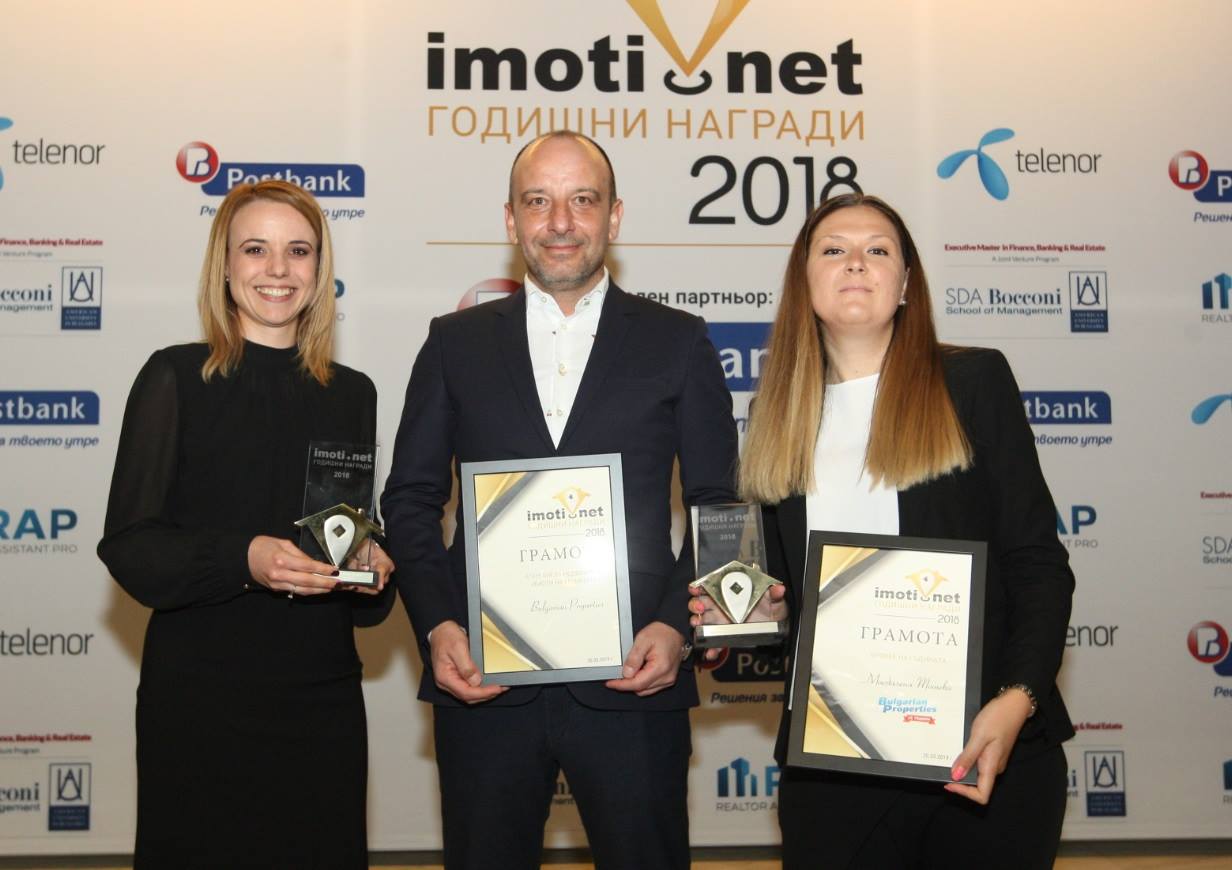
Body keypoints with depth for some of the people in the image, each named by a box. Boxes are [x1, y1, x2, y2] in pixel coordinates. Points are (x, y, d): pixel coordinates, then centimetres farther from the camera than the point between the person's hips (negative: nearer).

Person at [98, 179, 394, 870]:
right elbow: (128, 545, -7)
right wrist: (242, 559, -22)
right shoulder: (177, 378, -3)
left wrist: (373, 572, -4)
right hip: (199, 694, -4)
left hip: (322, 700, 4)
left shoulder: (352, 393, 9)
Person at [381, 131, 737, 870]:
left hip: (633, 680, -1)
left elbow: (716, 505, 5)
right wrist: (436, 627, -5)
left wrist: (677, 625, -9)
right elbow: (411, 499, 8)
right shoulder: (457, 342, 8)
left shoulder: (678, 343, 5)